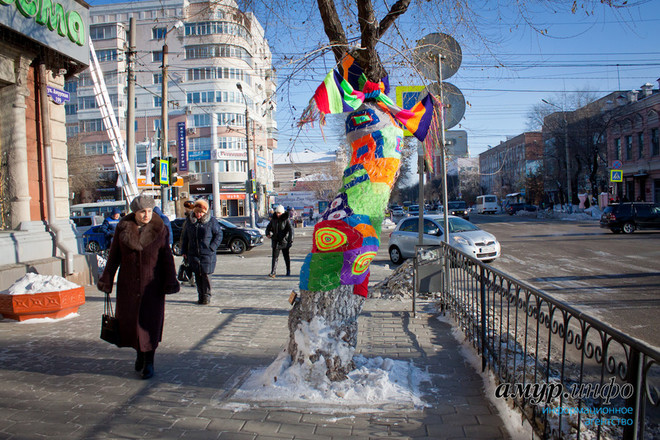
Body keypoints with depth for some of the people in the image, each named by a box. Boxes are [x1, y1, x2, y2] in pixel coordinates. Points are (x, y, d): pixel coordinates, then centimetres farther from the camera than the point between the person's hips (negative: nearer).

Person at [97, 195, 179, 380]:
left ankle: (149, 361, 11)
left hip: (152, 284, -2)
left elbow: (167, 257, -3)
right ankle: (139, 352, 32)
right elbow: (114, 256, 5)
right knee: (130, 319, 8)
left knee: (150, 321, -1)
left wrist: (170, 282, -8)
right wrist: (107, 280, 4)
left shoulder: (159, 229, -3)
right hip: (128, 283, 2)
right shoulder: (123, 228, 0)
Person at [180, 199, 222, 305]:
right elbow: (184, 237, 17)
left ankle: (207, 296, 7)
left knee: (205, 275, -5)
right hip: (193, 254, 4)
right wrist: (184, 251, 11)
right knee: (197, 276, 7)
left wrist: (212, 248, -8)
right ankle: (200, 296, 16)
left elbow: (219, 235, 0)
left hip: (207, 254, -4)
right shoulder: (189, 221, 8)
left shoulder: (211, 221, -3)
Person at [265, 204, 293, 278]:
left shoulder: (286, 220, -8)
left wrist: (290, 240, -26)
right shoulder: (273, 219, 4)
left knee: (286, 256, 11)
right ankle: (272, 272, -8)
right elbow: (268, 227, 14)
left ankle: (288, 271, 25)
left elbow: (291, 230, -15)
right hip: (275, 241, 2)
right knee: (275, 257, -5)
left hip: (284, 241, -2)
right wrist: (268, 233, -7)